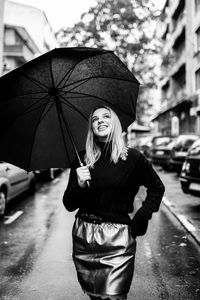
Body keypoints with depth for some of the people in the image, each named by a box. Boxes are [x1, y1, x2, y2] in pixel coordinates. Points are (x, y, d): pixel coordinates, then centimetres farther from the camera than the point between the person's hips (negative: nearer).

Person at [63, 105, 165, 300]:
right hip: (84, 236, 3)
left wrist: (143, 214, 0)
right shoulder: (82, 160, 1)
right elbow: (69, 206, 2)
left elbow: (157, 187, 12)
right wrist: (78, 185, -16)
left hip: (117, 239, -2)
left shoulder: (132, 158, -4)